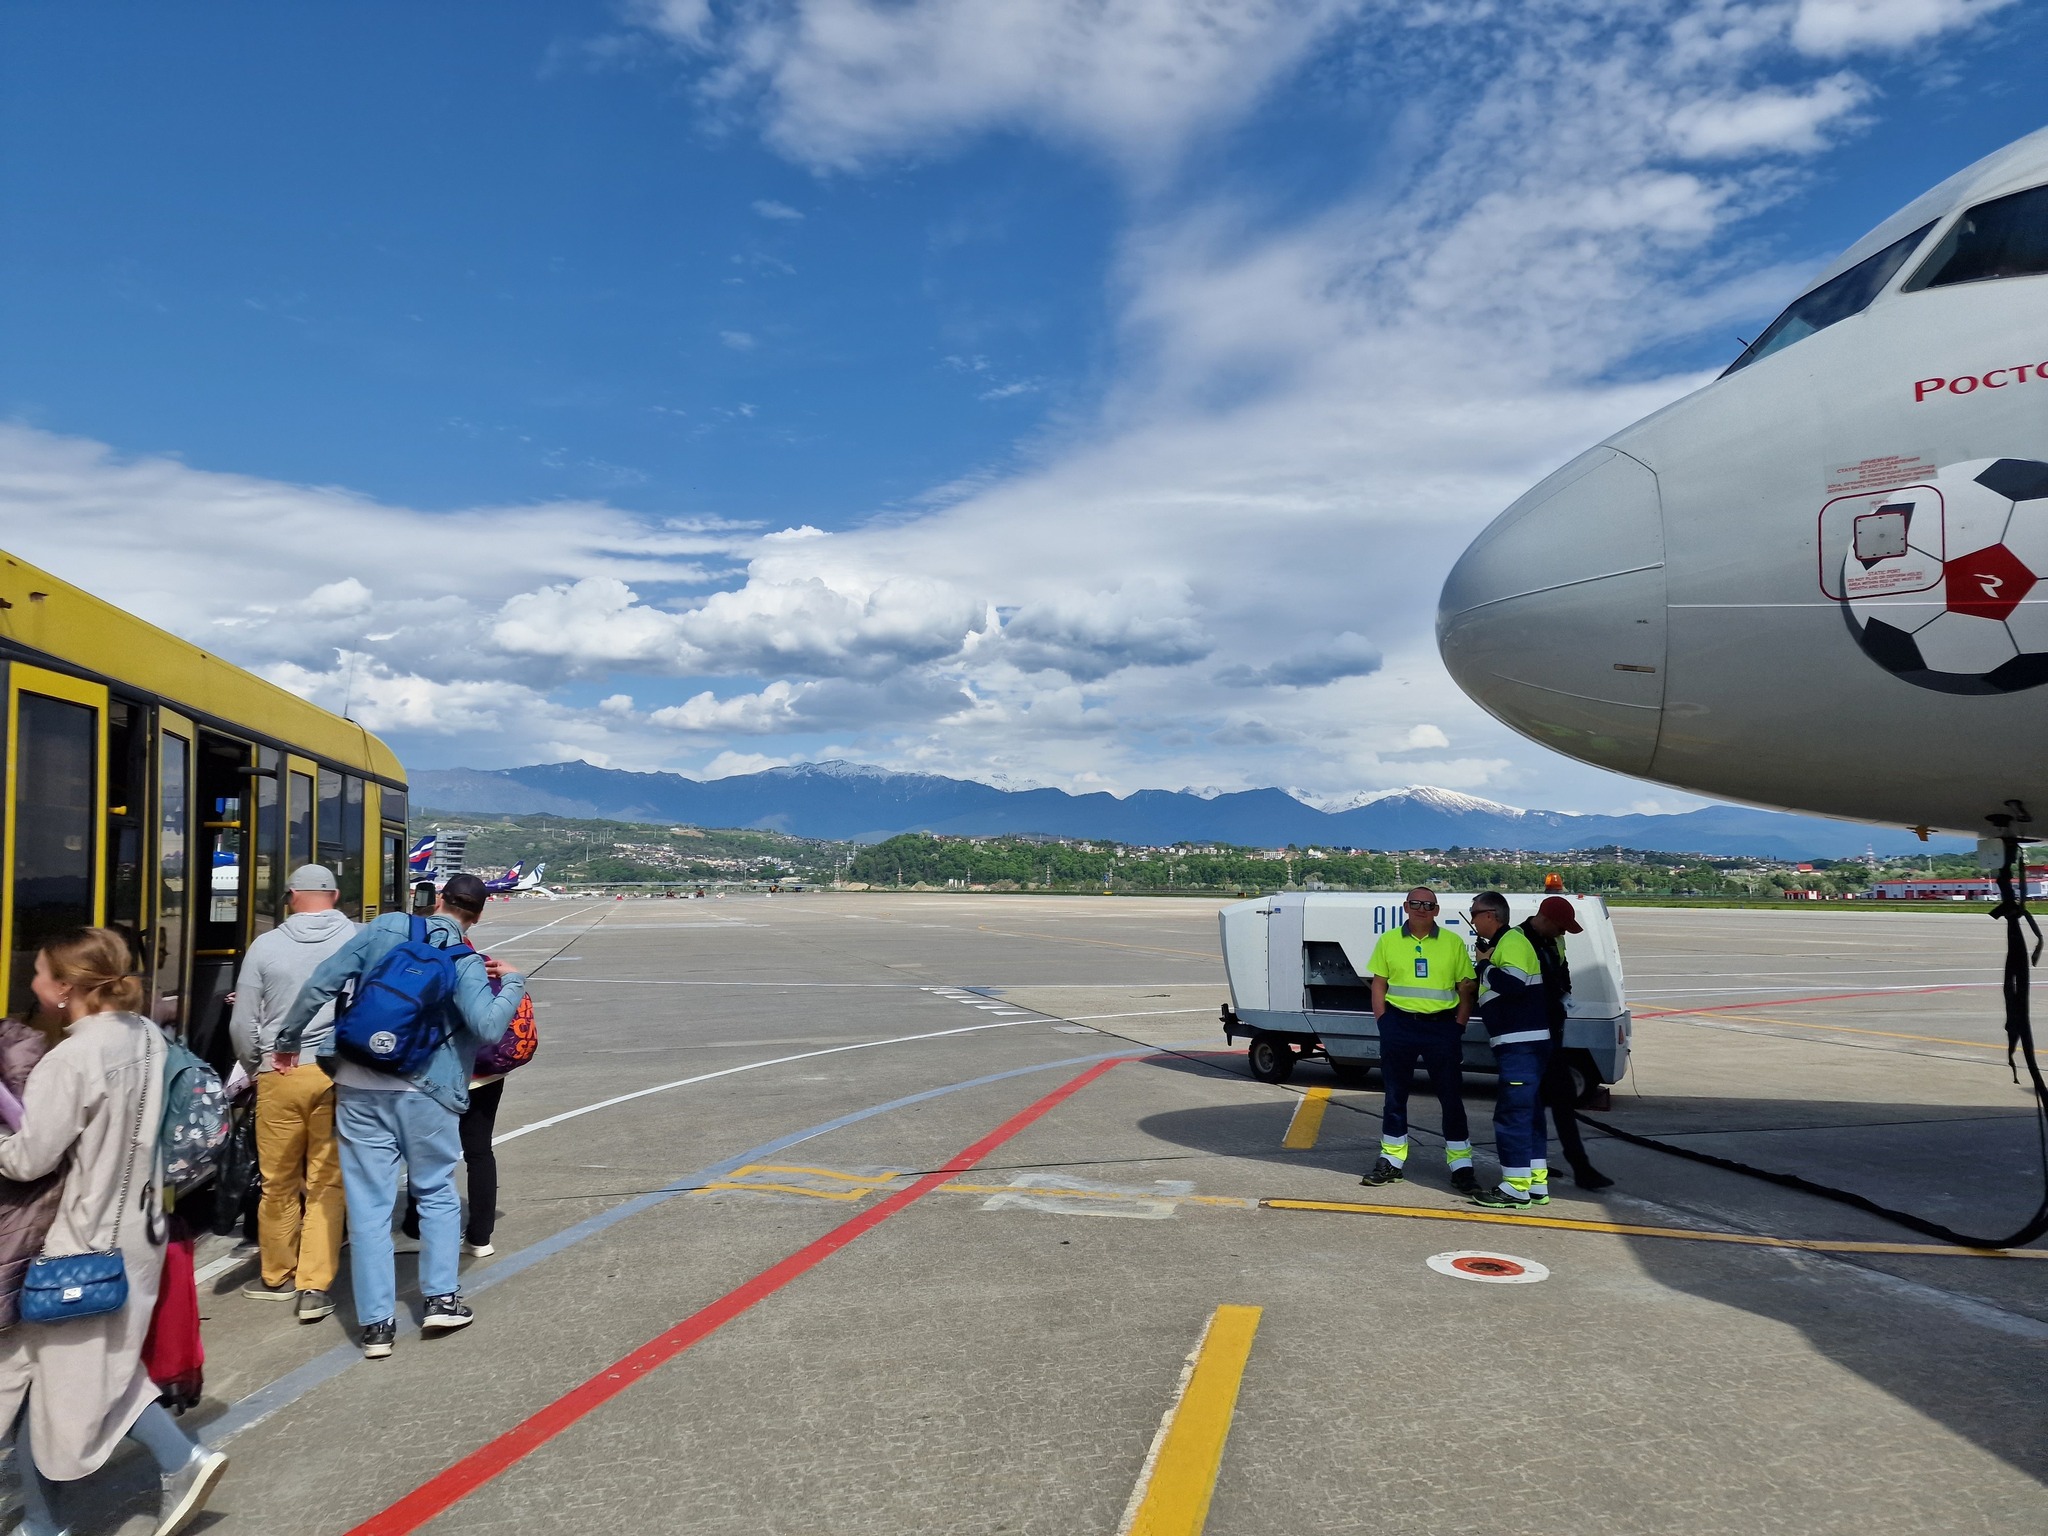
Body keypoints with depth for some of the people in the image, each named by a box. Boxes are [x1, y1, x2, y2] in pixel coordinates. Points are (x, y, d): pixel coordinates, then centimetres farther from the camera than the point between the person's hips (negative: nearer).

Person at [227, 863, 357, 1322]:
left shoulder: (267, 945, 0)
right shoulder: (361, 941, -4)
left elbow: (242, 1025, 5)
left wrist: (254, 1069, 22)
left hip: (280, 1071, 1)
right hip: (340, 1073, 0)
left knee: (279, 1181, 14)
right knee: (328, 1181, 8)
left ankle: (278, 1276, 29)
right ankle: (316, 1286, 8)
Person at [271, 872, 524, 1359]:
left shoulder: (384, 928, 3)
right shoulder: (466, 961, -6)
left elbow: (320, 984, 0)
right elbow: (488, 1027, -19)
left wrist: (288, 1040, 13)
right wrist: (512, 983, -1)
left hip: (359, 1088, 2)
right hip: (426, 1093, -2)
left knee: (369, 1204, 6)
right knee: (437, 1192, 18)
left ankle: (376, 1322, 9)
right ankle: (441, 1298, 16)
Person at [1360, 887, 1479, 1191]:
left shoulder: (1453, 943, 3)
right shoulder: (1388, 941, 5)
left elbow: (1466, 990, 5)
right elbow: (1378, 986, 8)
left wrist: (1458, 1028, -2)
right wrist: (1384, 1026, 1)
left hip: (1442, 1027, -1)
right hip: (1399, 1025, 1)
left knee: (1451, 1095, 2)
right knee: (1395, 1094, 9)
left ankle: (1461, 1166, 10)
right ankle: (1392, 1161, 20)